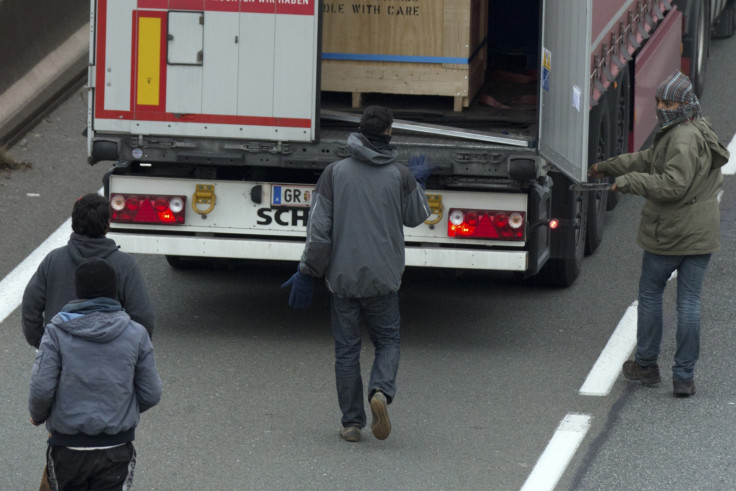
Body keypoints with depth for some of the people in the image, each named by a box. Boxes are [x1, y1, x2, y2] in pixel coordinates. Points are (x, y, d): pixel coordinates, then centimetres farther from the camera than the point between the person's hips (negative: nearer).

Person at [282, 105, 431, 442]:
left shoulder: (335, 173, -4)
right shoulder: (400, 176, -4)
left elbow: (319, 228, -4)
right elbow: (415, 217, 12)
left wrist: (307, 271, 2)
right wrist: (419, 183, 28)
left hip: (343, 276, 1)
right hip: (383, 278, 0)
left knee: (346, 349, 8)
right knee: (387, 341, 13)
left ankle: (351, 421, 8)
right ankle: (381, 390, -16)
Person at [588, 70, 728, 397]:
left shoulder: (684, 140, -20)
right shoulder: (698, 132, 13)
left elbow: (672, 185, -27)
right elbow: (648, 159, 24)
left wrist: (628, 182, -18)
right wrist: (608, 167, 33)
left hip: (669, 234, -8)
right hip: (701, 234, 8)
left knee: (650, 293, 11)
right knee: (689, 302, 6)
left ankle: (646, 365, 22)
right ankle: (684, 377, 6)